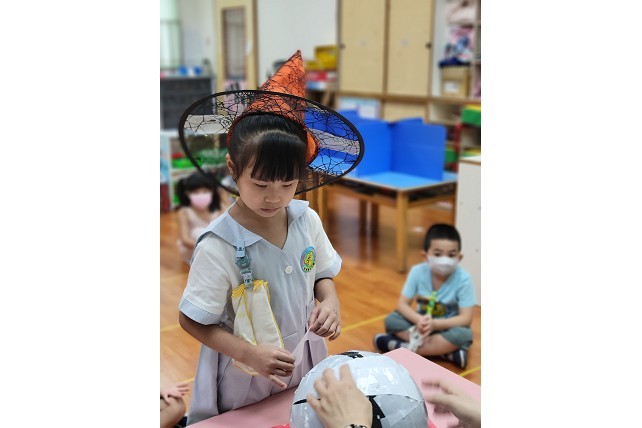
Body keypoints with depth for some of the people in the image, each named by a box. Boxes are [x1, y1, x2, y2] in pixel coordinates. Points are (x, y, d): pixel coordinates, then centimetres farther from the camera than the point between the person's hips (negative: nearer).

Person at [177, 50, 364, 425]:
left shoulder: (307, 219, -12)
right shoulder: (219, 246, -26)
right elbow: (191, 320, -17)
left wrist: (331, 301, -16)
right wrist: (251, 354, -26)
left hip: (304, 358, 5)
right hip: (244, 378, -4)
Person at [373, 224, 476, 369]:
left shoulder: (463, 279, -23)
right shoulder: (418, 272, -17)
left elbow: (465, 318, -23)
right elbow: (402, 304, -12)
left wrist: (435, 324, -36)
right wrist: (419, 320, -33)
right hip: (423, 322, 3)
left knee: (463, 335, -34)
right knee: (391, 320, -19)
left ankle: (406, 347, -26)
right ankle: (446, 351, -25)